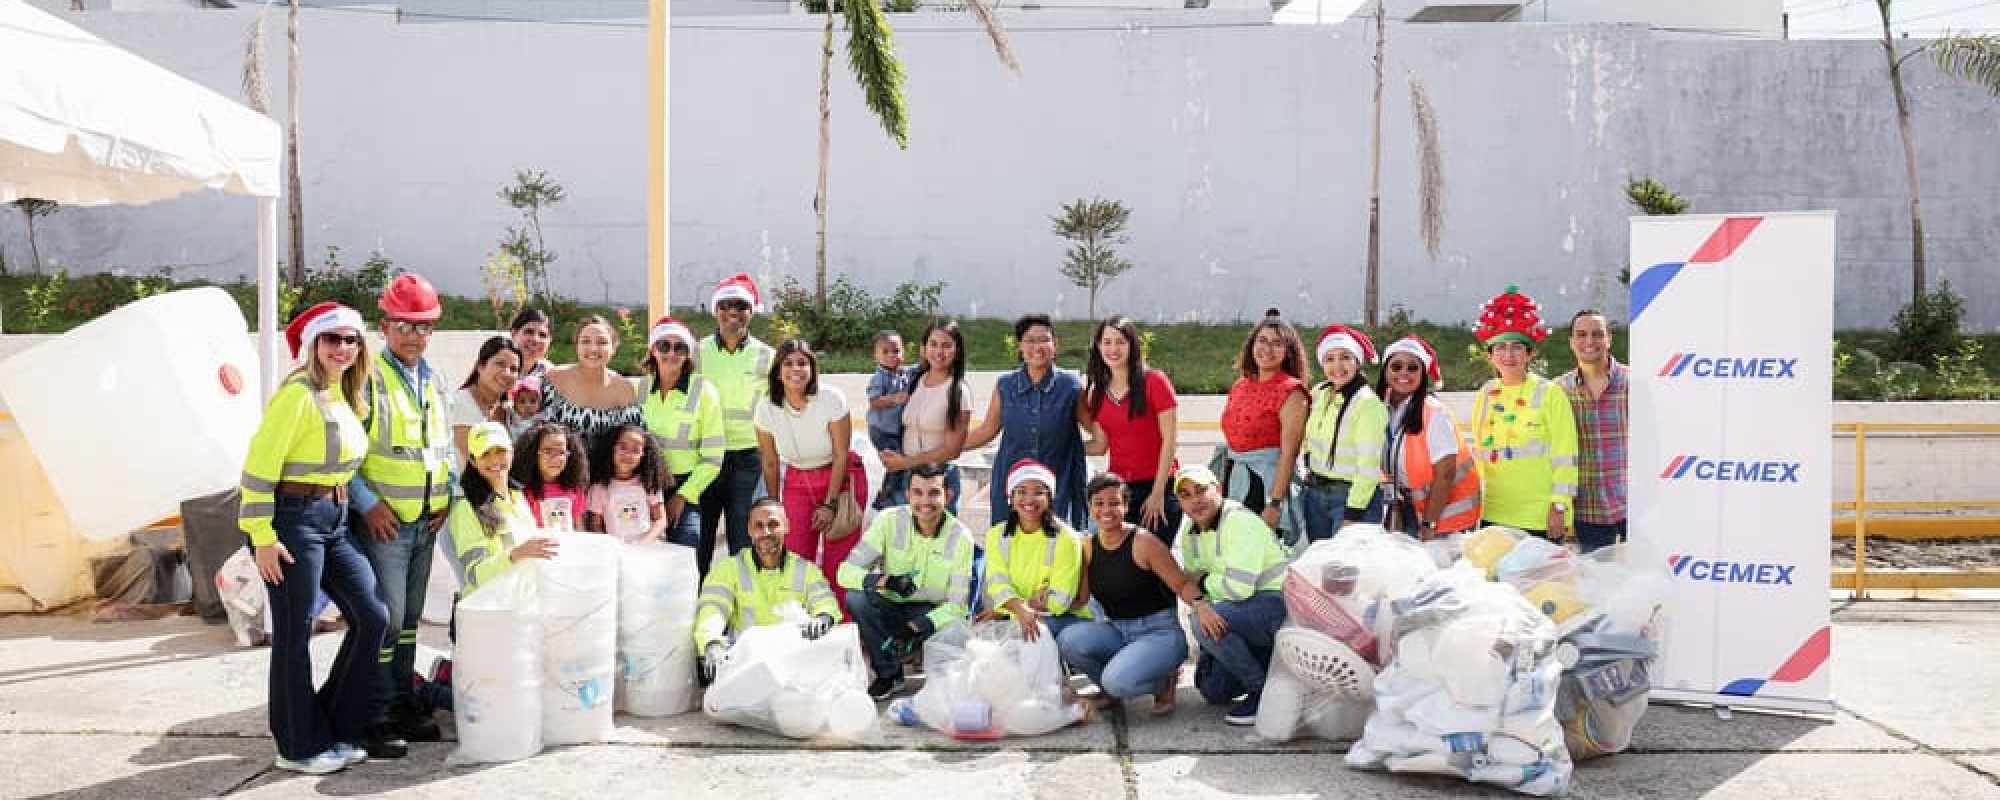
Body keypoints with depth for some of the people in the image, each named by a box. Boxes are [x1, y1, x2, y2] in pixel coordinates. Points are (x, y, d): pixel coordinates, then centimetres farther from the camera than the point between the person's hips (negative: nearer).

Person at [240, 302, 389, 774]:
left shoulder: (345, 395, 11)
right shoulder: (298, 394, -14)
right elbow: (259, 464, -17)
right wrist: (262, 536, -18)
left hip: (334, 521, 9)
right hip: (294, 521, -8)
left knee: (372, 616, 6)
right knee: (295, 635, 2)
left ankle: (339, 725, 21)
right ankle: (301, 747, 14)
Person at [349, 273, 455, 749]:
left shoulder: (434, 381, 12)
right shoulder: (368, 377, -10)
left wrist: (448, 496, 8)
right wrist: (367, 503, -16)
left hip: (427, 521, 7)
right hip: (383, 520, -7)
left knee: (409, 617, 15)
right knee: (386, 619, -4)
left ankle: (403, 700, 25)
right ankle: (381, 710, 8)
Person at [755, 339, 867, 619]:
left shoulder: (831, 400, -20)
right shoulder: (767, 409, -12)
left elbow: (841, 456, -14)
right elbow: (770, 463, 1)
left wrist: (830, 504, -13)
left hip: (841, 479, -3)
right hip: (797, 482, 3)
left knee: (837, 563, -5)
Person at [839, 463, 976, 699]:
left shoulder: (961, 537, -11)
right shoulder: (889, 521, -11)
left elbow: (957, 604, -11)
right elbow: (846, 571, -16)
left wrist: (922, 626, -30)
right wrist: (884, 580, -35)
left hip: (933, 614, -1)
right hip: (890, 610, 1)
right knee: (856, 598, -29)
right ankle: (889, 674, -8)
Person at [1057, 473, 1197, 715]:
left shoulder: (1142, 541, -13)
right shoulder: (1088, 547, 3)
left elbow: (1183, 584, -11)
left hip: (1158, 631, -5)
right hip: (1116, 630, 5)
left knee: (1118, 682, -32)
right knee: (1068, 640, -24)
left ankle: (1164, 681, 5)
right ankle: (1112, 691, 6)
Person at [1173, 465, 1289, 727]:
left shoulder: (1239, 521, -19)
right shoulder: (1190, 533, 7)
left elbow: (1239, 588, -27)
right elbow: (1192, 584, 11)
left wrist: (1204, 580, -10)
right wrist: (1200, 604, -9)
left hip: (1278, 602, -9)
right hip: (1243, 608, 9)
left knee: (1200, 622, -30)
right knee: (1213, 689, 5)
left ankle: (1262, 688, -14)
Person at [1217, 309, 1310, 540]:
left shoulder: (1290, 391, -8)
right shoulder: (1239, 386, 12)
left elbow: (1288, 454, -14)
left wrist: (1274, 504, -20)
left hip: (1269, 480, -6)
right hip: (1234, 482, 6)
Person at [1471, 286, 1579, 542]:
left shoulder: (1550, 393, -2)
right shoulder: (1485, 395, 12)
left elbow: (1565, 456, -5)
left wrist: (1559, 507, -9)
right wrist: (1476, 501, 15)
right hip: (1493, 516, 4)